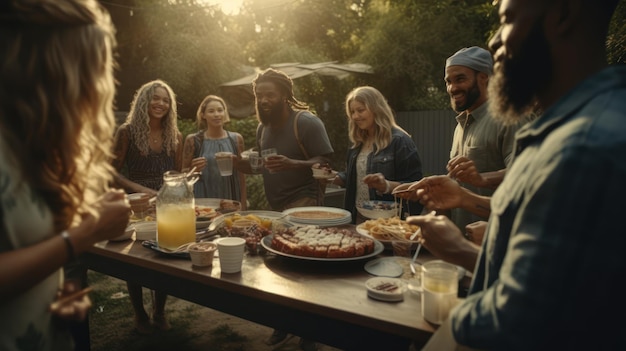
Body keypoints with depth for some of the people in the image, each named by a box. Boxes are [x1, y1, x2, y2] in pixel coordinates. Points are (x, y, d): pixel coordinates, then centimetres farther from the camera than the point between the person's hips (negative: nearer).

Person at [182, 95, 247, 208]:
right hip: (203, 200, -1)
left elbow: (240, 174, 6)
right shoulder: (193, 140, -3)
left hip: (230, 199, 2)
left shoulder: (236, 139, 3)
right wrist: (193, 169, -16)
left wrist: (243, 204, 4)